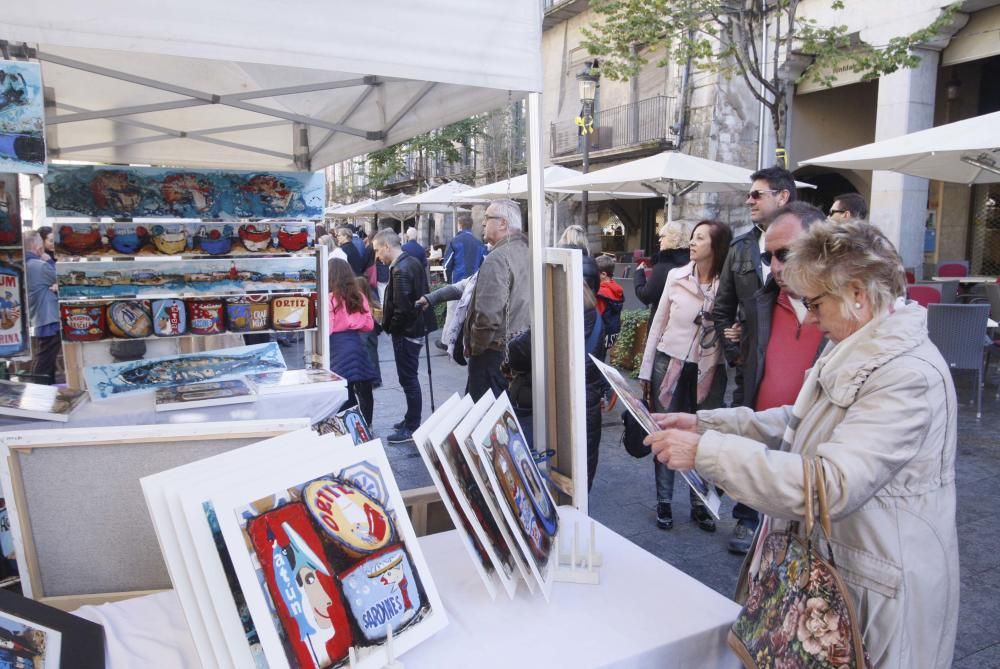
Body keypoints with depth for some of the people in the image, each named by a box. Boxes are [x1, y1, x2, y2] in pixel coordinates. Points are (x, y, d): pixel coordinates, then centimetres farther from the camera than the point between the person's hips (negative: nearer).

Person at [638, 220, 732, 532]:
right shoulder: (675, 276, -1)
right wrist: (646, 370, 4)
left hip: (708, 371, -1)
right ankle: (664, 502, 22)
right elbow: (658, 324, 4)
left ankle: (699, 504, 24)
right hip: (670, 365, 1)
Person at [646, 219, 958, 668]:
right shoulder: (854, 349, 4)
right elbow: (797, 422, 11)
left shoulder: (909, 376, -27)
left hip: (877, 592, -8)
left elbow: (832, 487, -35)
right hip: (830, 563, 9)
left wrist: (705, 451, -35)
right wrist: (705, 422, -1)